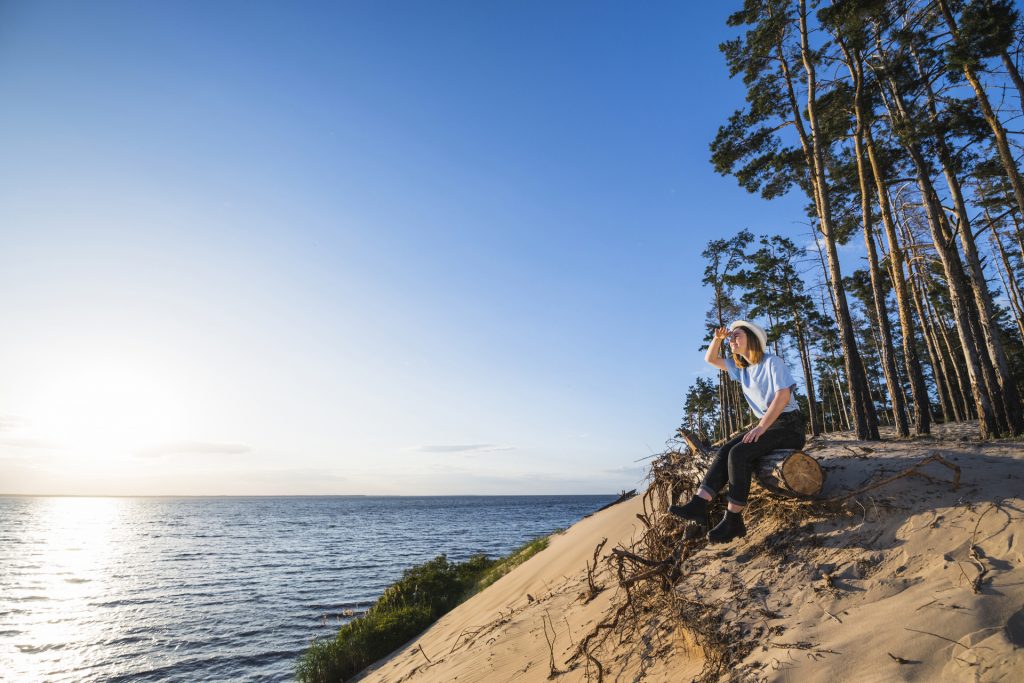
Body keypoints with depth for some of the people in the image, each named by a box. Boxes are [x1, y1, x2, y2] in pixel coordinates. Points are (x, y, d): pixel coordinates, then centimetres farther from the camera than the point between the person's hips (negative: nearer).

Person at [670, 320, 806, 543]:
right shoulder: (741, 368, 13)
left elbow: (783, 395, -21)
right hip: (767, 425, 7)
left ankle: (733, 520, -25)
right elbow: (711, 359, 21)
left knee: (739, 453, -27)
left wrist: (761, 427, -28)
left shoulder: (772, 362, -9)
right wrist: (717, 338, 2)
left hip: (789, 425, -7)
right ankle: (699, 505, -28)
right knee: (725, 451, -16)